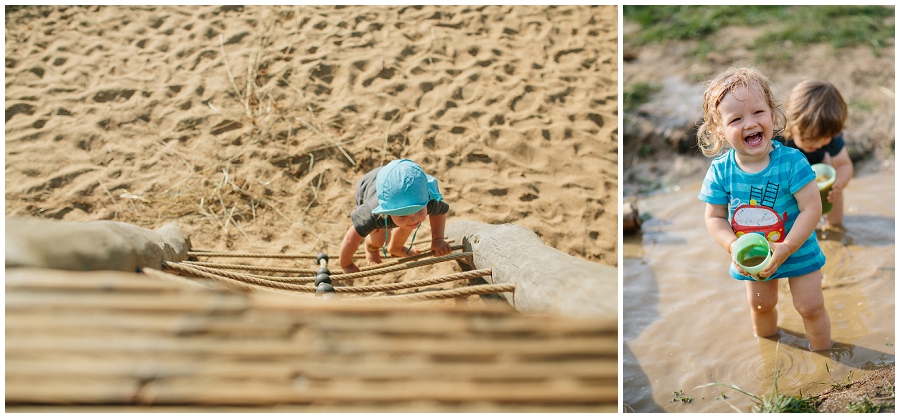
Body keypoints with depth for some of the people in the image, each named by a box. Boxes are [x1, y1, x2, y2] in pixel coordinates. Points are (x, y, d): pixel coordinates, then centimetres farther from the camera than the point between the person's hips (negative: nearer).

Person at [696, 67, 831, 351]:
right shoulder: (720, 170, -20)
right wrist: (734, 247, -27)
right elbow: (714, 218, -12)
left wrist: (786, 248, -30)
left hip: (798, 249, -2)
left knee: (811, 306, 7)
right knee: (760, 305, 23)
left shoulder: (791, 161, -27)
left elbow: (812, 208, -26)